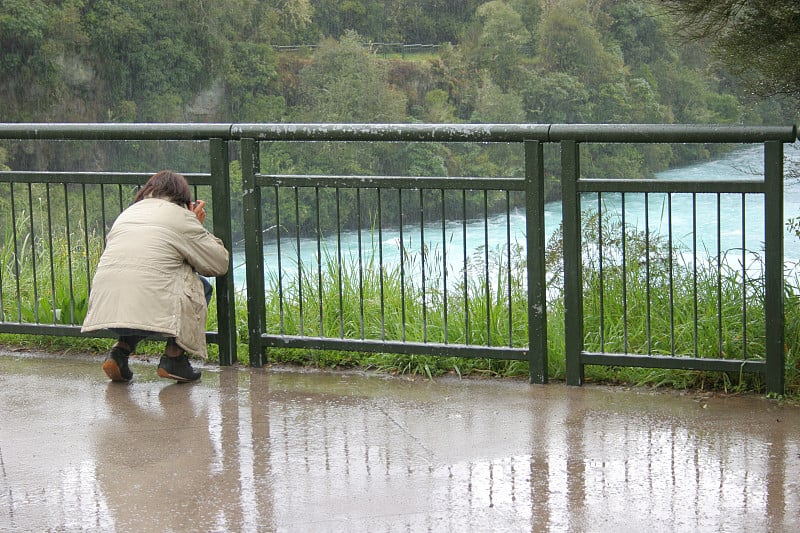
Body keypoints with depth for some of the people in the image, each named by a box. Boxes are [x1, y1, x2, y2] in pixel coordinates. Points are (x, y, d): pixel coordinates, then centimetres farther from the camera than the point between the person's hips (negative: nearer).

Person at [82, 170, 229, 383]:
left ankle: (121, 349, 16)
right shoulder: (180, 216, 6)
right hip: (150, 313, -6)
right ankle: (174, 357, 11)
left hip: (105, 310, 6)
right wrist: (199, 227, 23)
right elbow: (220, 263, 8)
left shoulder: (127, 213, 24)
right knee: (202, 286, 20)